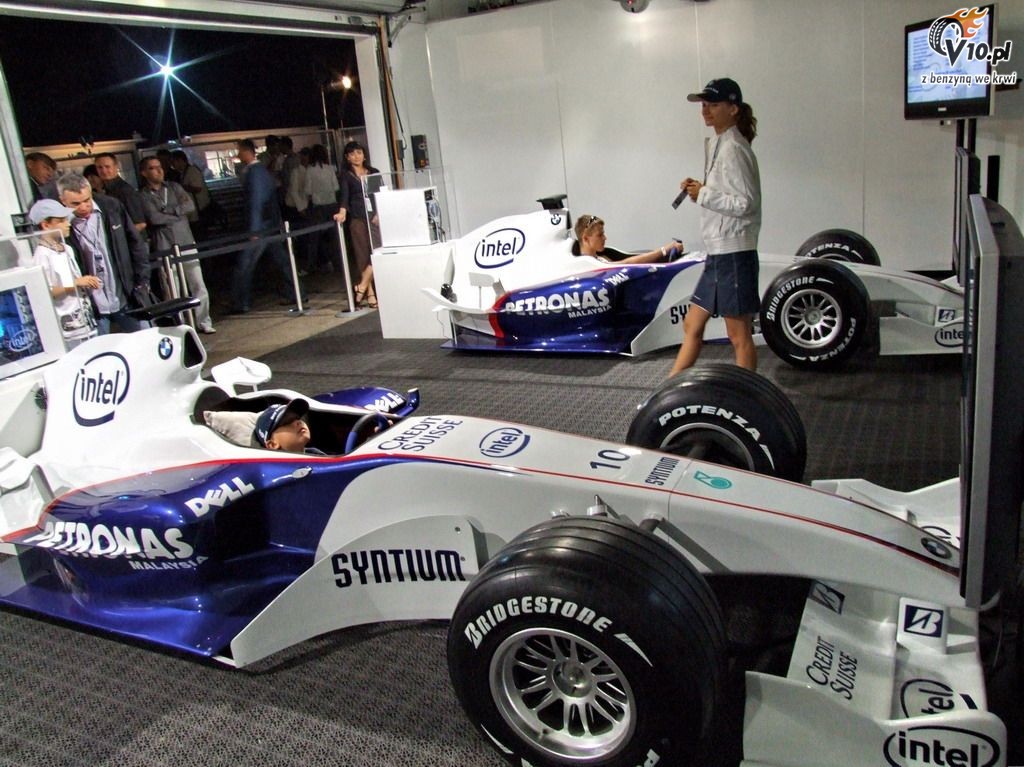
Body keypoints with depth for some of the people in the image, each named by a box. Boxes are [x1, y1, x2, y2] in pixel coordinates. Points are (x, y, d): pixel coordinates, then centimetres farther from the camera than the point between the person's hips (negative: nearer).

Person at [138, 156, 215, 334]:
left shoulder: (174, 187, 14)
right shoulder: (144, 196, 1)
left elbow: (190, 205, 0)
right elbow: (154, 218, -13)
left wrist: (169, 210, -10)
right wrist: (178, 214, -3)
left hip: (186, 244, 3)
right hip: (164, 249, -3)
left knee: (198, 285, 2)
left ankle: (204, 321, 12)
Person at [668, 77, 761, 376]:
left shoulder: (733, 149, -15)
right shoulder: (719, 145, 14)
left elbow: (745, 203, -20)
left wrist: (704, 194, -13)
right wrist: (701, 189, 5)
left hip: (733, 253, -10)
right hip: (719, 252, 10)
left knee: (739, 336, 1)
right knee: (692, 325, 15)